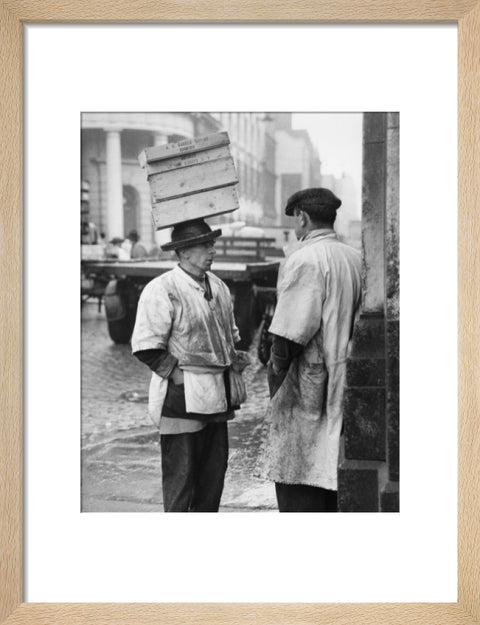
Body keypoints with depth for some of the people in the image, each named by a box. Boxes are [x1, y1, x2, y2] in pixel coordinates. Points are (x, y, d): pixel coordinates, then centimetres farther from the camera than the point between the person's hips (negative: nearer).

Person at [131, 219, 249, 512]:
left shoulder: (218, 287, 12)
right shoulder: (162, 290, -14)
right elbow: (146, 347, -15)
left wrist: (234, 363, 10)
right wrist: (178, 375, -15)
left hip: (218, 396, 8)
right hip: (183, 399, -8)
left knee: (215, 470, 14)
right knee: (181, 475, 1)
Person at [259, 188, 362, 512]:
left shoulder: (305, 259, -14)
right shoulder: (354, 258, 10)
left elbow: (291, 331, -19)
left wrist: (277, 367, -7)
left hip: (307, 388, -8)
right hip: (342, 389, 8)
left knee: (297, 482, -1)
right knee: (332, 477, 17)